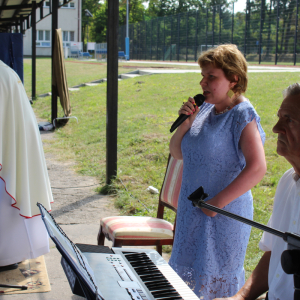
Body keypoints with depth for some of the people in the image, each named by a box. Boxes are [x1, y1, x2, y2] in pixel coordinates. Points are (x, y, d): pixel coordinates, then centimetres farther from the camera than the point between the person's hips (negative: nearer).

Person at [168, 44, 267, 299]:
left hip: (224, 214, -7)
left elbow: (257, 168, -25)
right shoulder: (205, 109, 5)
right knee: (190, 274, 18)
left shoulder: (242, 115, -16)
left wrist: (218, 202, -22)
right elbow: (177, 153, 10)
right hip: (193, 210, 7)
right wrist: (185, 124, -8)